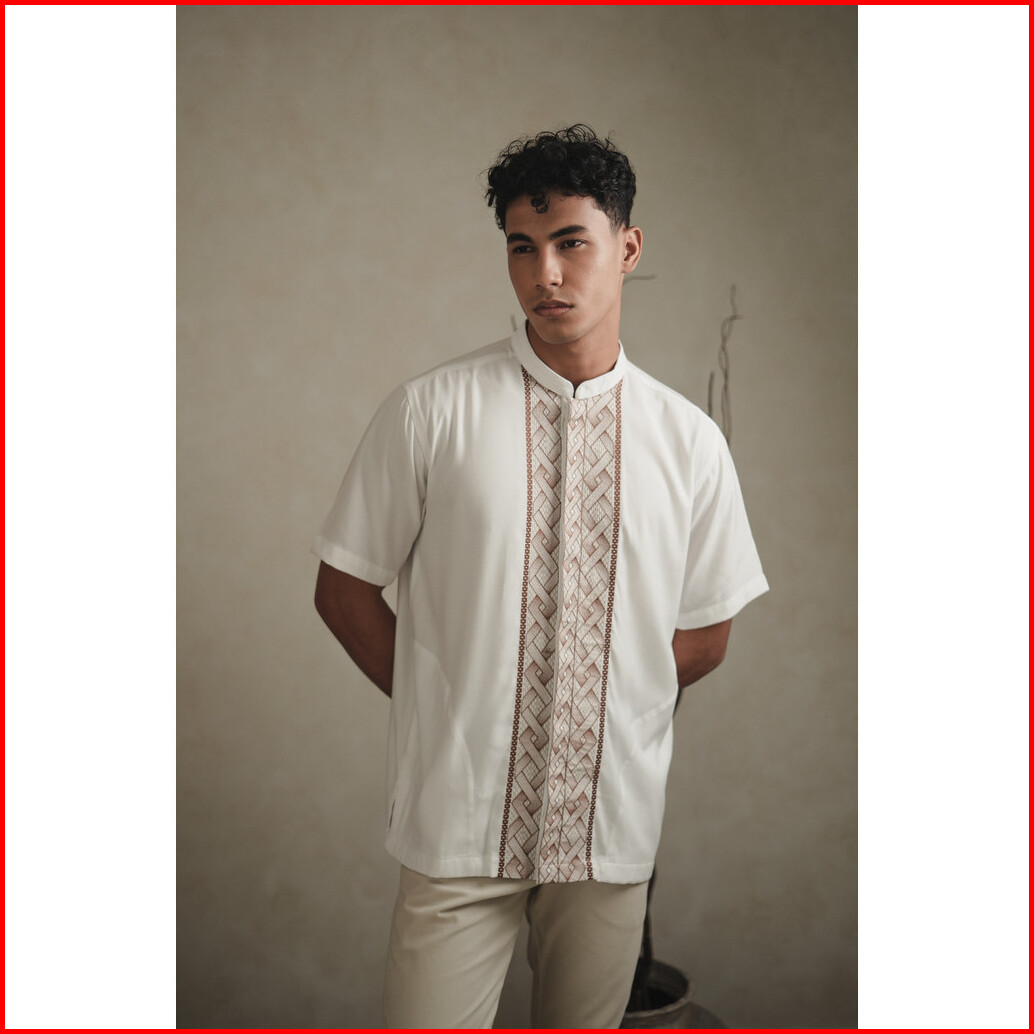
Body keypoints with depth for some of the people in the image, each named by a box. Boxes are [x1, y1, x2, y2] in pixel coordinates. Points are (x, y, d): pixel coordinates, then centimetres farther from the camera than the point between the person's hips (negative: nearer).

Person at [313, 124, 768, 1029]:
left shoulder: (689, 439, 1)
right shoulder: (430, 412, -6)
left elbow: (706, 633, 9)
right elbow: (345, 588, 2)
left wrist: (602, 706, 4)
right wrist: (444, 710, 2)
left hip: (615, 819, 3)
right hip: (461, 820, -2)